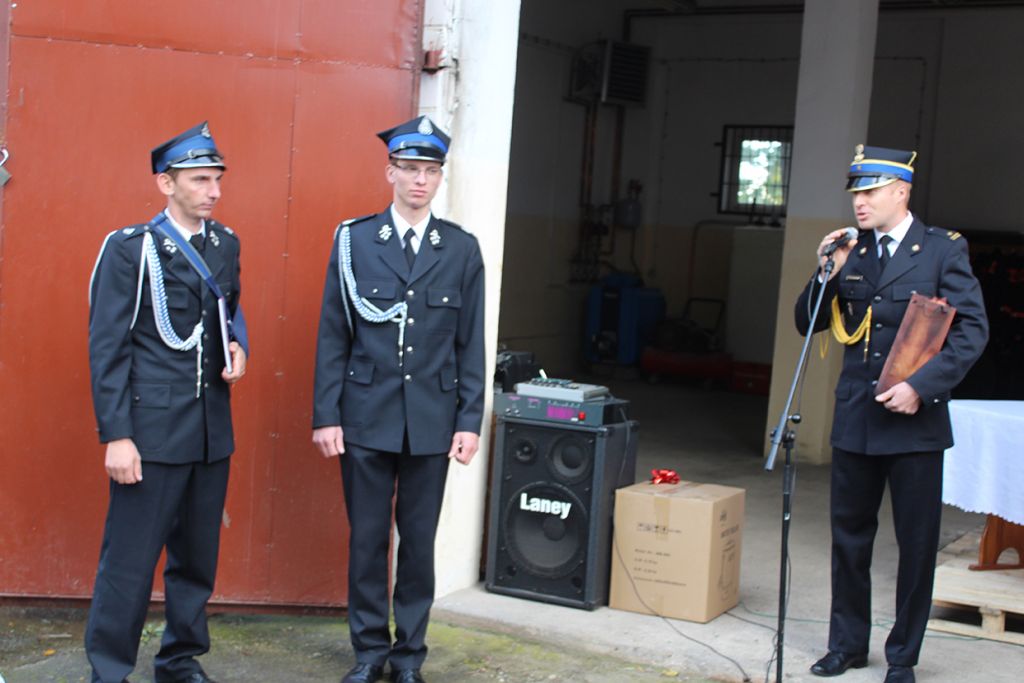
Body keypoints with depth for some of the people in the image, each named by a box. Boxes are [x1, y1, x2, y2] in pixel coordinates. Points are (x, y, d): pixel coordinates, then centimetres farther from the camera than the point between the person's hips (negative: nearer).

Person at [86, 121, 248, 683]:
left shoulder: (225, 245, 10)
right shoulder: (128, 248, -7)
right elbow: (107, 348, -8)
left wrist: (238, 346, 2)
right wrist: (115, 435, -14)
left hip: (212, 429, 6)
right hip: (152, 429, -5)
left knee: (198, 557, 13)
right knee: (130, 560, -1)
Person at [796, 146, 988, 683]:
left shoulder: (943, 250, -5)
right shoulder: (849, 253, 7)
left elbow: (972, 330, -8)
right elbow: (807, 324, 8)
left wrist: (922, 386, -17)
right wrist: (827, 274, -9)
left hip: (915, 421, -4)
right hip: (855, 419, 4)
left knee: (916, 545, 5)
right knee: (849, 538, 13)